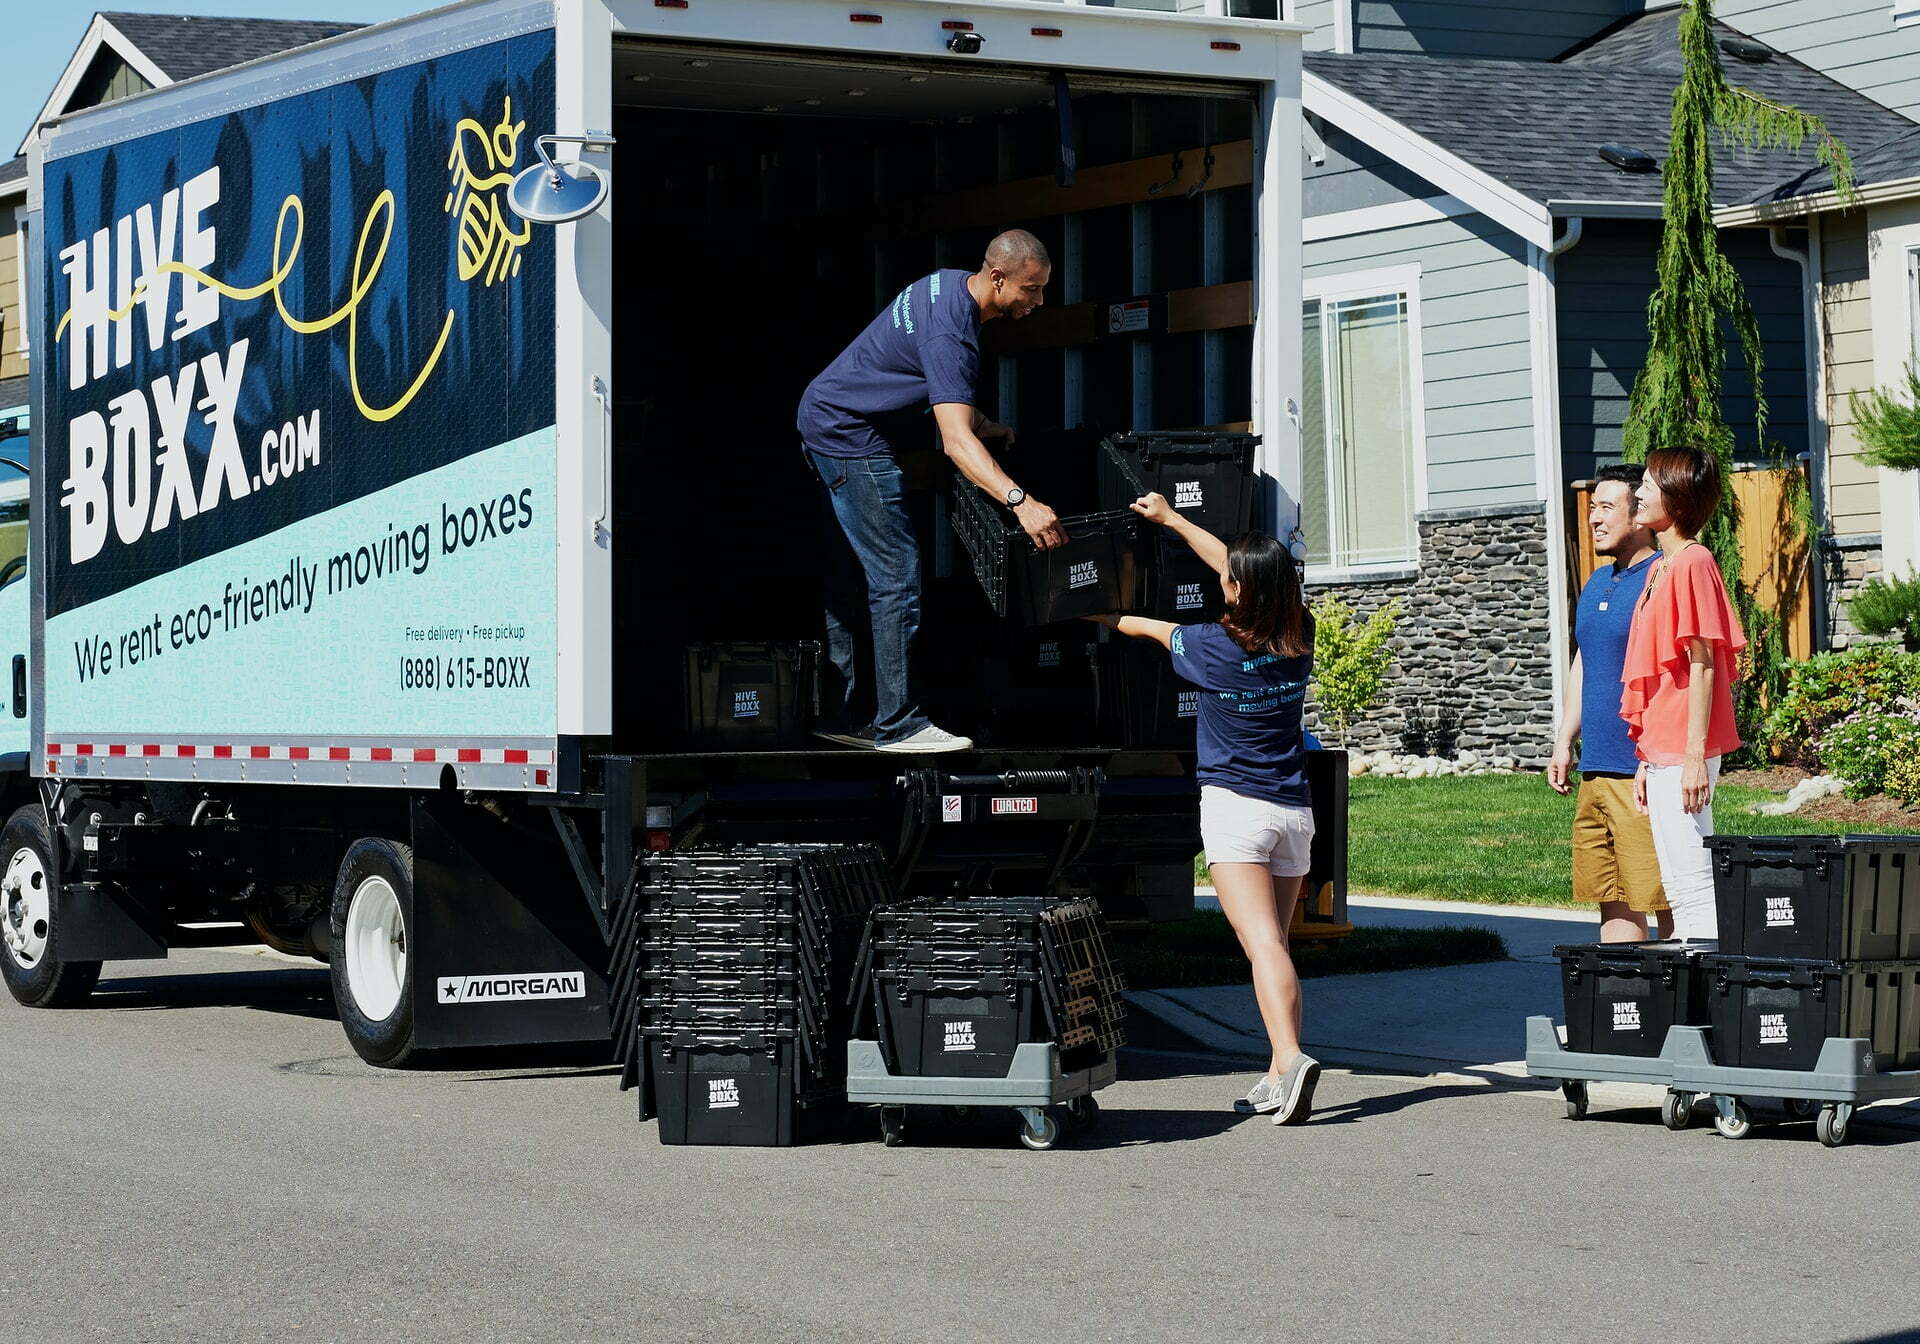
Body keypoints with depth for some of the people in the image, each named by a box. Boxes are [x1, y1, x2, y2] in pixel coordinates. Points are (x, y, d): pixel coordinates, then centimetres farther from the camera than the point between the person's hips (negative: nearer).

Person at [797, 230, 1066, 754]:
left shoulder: (951, 284, 4)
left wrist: (983, 426, 15)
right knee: (896, 577, -11)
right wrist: (1020, 501, -49)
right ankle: (896, 724, -9)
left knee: (852, 579, 13)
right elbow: (955, 439, -38)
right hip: (852, 437, -11)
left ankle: (844, 715, 19)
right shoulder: (949, 332, -28)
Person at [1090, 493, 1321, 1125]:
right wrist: (1169, 518, 29)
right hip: (1295, 810, 5)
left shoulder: (1216, 646, -10)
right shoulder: (1299, 637, 4)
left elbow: (1158, 630, 11)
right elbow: (1241, 567, 18)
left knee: (1262, 942, -16)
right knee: (1276, 940, 12)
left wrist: (1106, 617, 32)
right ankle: (1279, 1078, 9)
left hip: (1235, 806, -5)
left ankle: (1291, 1058, -32)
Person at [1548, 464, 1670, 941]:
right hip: (1595, 771, 9)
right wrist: (1564, 742, 20)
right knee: (1613, 901, 10)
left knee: (1664, 901, -5)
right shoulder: (1597, 584, 18)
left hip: (1643, 773, -9)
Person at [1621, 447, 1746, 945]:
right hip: (1662, 752, 10)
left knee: (1693, 881, -8)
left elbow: (1702, 664, -16)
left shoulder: (1692, 563, -11)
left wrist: (1695, 756, -19)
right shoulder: (1662, 567, 17)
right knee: (1677, 885, 12)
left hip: (1683, 754, -10)